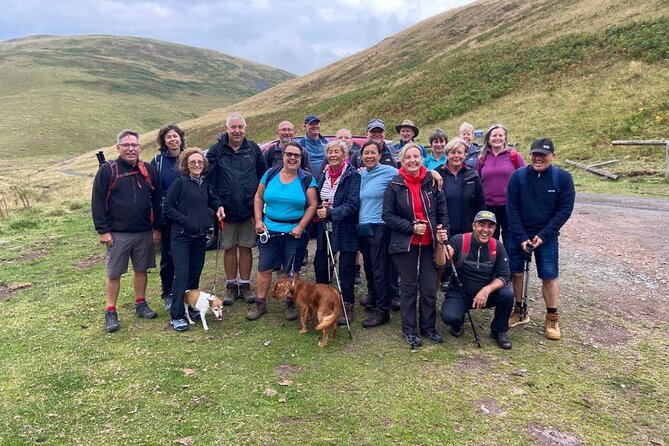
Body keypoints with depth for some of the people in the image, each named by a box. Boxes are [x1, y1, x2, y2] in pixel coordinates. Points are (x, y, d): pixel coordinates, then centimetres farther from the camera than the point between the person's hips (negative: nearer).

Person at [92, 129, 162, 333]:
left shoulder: (149, 171, 6)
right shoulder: (107, 170, -4)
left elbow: (157, 201, 10)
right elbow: (97, 202, -5)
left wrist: (157, 228, 7)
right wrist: (103, 230, -9)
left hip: (145, 233, 3)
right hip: (117, 233, -3)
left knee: (142, 270, 13)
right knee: (114, 274, 4)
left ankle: (141, 304, 28)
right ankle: (110, 313, 15)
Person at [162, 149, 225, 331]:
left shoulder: (205, 185, 10)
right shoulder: (180, 183, -8)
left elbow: (211, 200, 27)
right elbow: (167, 206, -9)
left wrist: (218, 207, 6)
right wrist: (184, 220, -17)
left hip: (200, 236, 6)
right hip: (181, 236, -6)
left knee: (195, 273, 11)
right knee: (182, 274, -9)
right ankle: (177, 315, -1)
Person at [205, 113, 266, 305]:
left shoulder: (253, 149, 3)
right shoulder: (216, 150, -2)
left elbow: (263, 176, 5)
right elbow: (208, 178, -4)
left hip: (248, 209, 1)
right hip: (226, 210, -1)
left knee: (246, 248, 8)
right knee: (229, 248, 9)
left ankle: (244, 285, 21)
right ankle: (232, 287, 22)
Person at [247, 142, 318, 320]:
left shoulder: (307, 179, -3)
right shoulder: (270, 174, 4)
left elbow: (312, 205, -5)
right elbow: (258, 198, 9)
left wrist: (301, 227, -14)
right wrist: (258, 220, -1)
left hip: (295, 232, -2)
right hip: (269, 230, 2)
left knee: (292, 271, 7)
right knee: (264, 268, 6)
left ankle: (290, 304, 23)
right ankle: (260, 303, 19)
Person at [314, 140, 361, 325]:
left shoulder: (353, 176, -9)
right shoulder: (321, 176, 10)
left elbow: (352, 204, -16)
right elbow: (315, 200, 15)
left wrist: (330, 212, -23)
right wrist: (320, 207, -8)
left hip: (346, 230, -5)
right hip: (324, 230, 6)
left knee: (346, 270, 3)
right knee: (320, 266, 11)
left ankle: (347, 306, 18)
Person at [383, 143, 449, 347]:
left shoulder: (432, 182, 0)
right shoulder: (394, 186, -5)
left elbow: (442, 211, 5)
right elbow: (388, 215, -5)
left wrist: (444, 231, -8)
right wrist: (411, 227, -13)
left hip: (429, 243, 2)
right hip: (406, 244, -2)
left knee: (430, 288, 7)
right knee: (409, 287, 8)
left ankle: (428, 326, 25)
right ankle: (409, 329, 21)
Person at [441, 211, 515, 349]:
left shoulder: (497, 247, -5)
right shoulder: (459, 241, -15)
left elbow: (503, 276, -9)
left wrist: (487, 290, -29)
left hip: (486, 294, 3)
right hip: (459, 294, -2)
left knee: (507, 294, -26)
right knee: (449, 317, -31)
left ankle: (499, 331, 3)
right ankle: (458, 324, 11)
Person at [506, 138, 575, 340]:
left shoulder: (563, 178, -7)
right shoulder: (518, 176, -6)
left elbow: (565, 210, -8)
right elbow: (512, 208, -6)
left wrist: (543, 235, -15)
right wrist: (521, 237, -13)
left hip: (547, 237, -1)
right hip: (519, 235, 1)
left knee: (549, 277, 1)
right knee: (516, 273, 7)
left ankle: (552, 318, 17)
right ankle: (519, 311, 25)